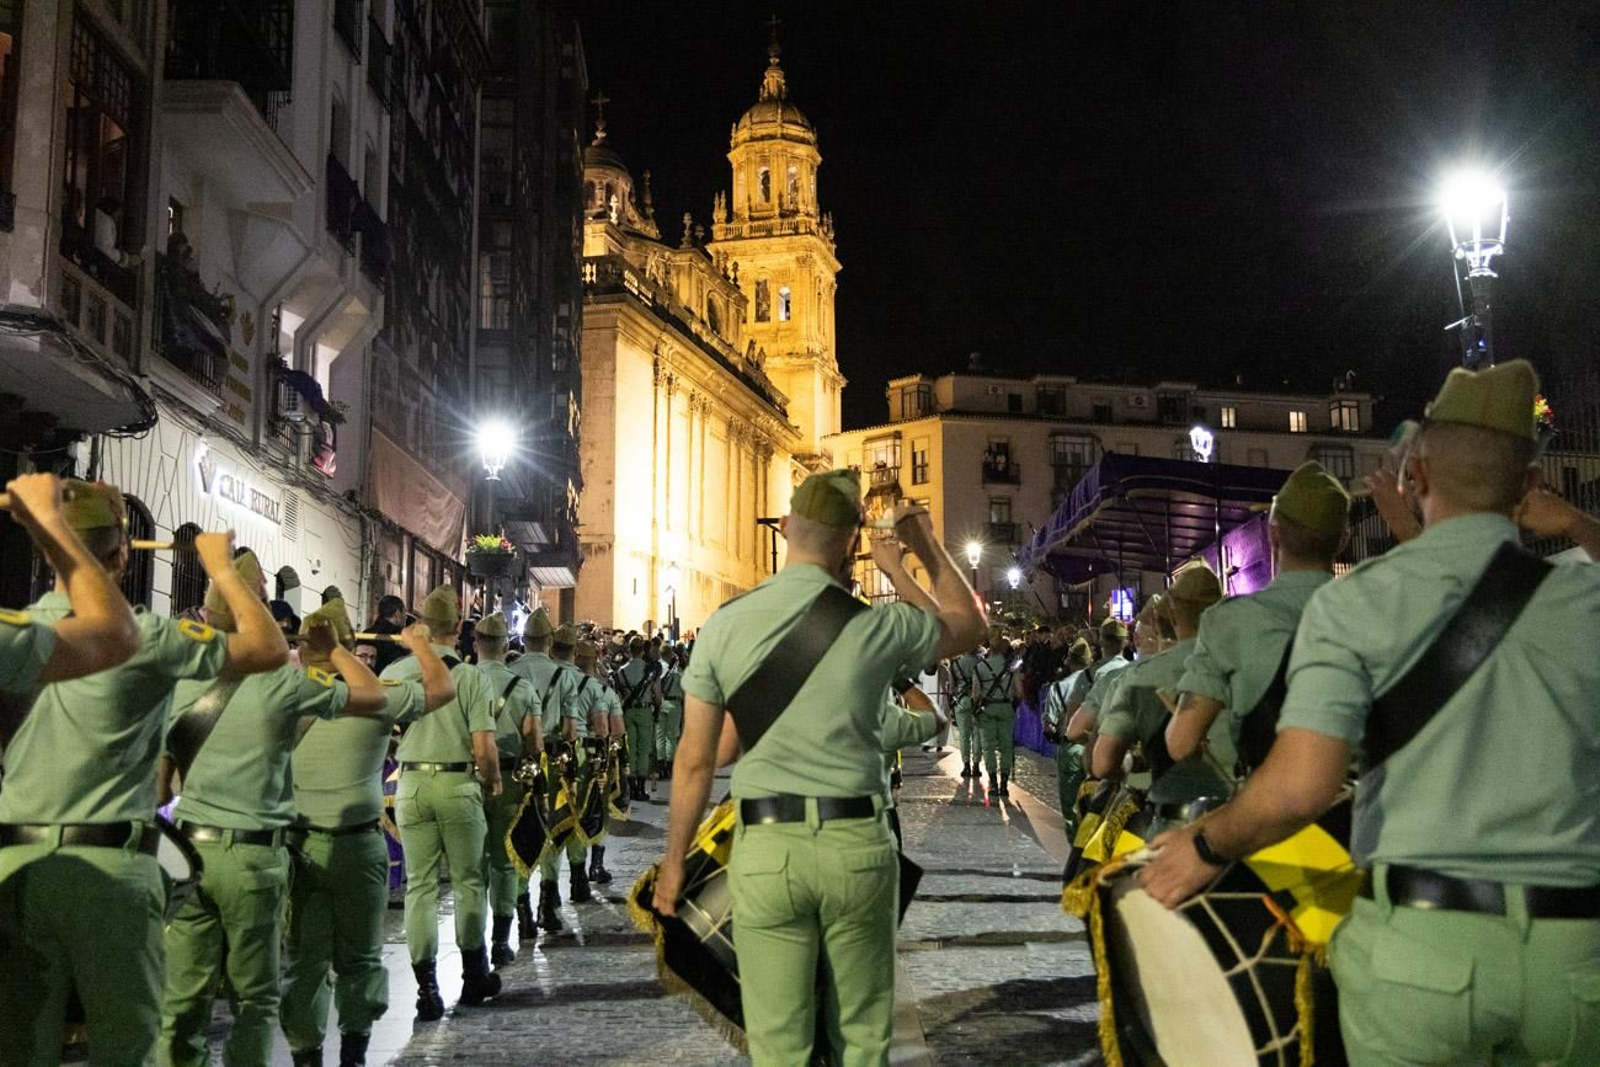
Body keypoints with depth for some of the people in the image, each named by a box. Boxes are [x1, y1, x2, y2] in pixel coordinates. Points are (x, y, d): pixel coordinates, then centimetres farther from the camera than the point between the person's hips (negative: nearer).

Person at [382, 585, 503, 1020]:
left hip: (411, 784, 2)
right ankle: (474, 976, 23)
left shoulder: (394, 673, -1)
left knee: (420, 885, 7)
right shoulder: (470, 677, -8)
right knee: (468, 882, 13)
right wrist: (493, 782, 7)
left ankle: (427, 988, 5)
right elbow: (484, 747, -11)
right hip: (458, 784, -2)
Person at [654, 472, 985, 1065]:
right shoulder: (878, 627, -5)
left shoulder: (725, 625, -2)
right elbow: (968, 622, 16)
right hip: (857, 842, 0)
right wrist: (926, 547, 24)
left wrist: (673, 862, 11)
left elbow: (695, 760, 1)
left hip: (764, 847, 1)